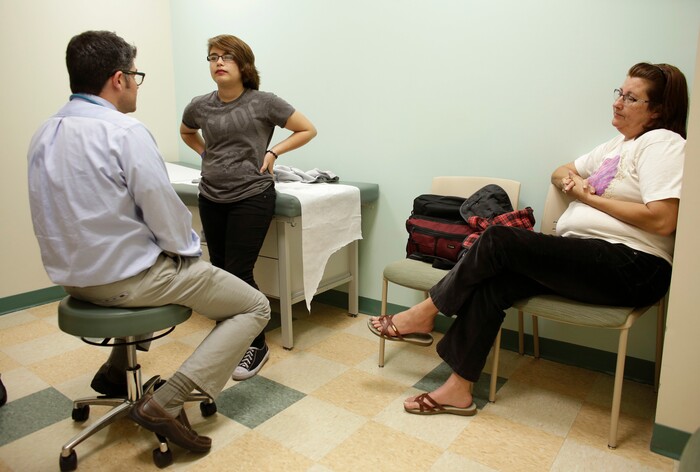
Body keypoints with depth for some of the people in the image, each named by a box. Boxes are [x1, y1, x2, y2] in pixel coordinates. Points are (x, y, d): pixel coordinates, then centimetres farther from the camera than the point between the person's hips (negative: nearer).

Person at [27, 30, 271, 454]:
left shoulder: (45, 134, 6)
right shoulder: (126, 132, -19)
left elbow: (78, 212, 13)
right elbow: (166, 216, -20)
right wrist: (190, 246, 1)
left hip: (72, 274, 9)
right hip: (125, 279, -9)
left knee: (159, 267, 38)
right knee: (255, 307, 1)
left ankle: (116, 370, 34)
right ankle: (165, 404, -8)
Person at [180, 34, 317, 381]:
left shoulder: (263, 102, -6)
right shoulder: (200, 107, 5)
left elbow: (307, 130, 1)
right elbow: (186, 133, 27)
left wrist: (273, 151, -7)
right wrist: (206, 154, 10)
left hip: (251, 198, -5)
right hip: (211, 198, 5)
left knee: (239, 273, -7)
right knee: (219, 270, 11)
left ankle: (256, 345, 12)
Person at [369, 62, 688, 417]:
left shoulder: (662, 143, -4)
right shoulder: (619, 144, 23)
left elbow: (663, 220, -17)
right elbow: (560, 173, 30)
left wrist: (591, 198, -9)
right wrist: (572, 180, 5)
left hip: (631, 267, -8)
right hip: (587, 257, 8)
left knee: (499, 238, -21)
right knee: (494, 281, -17)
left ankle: (424, 315, -6)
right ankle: (459, 387, -14)